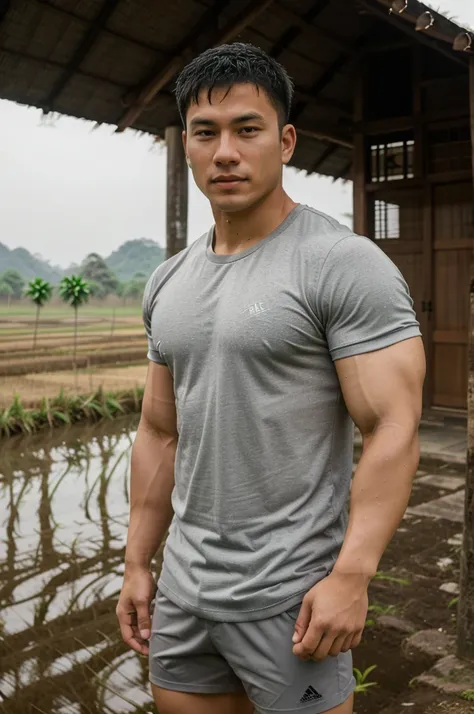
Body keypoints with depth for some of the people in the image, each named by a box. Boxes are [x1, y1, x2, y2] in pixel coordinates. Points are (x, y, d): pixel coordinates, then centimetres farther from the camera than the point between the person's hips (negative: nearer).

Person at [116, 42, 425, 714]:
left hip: (289, 594, -6)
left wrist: (352, 576, -22)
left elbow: (394, 429, -17)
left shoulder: (347, 264, -13)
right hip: (183, 585, 7)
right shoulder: (169, 283, 7)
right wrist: (137, 564, 11)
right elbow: (161, 434, 11)